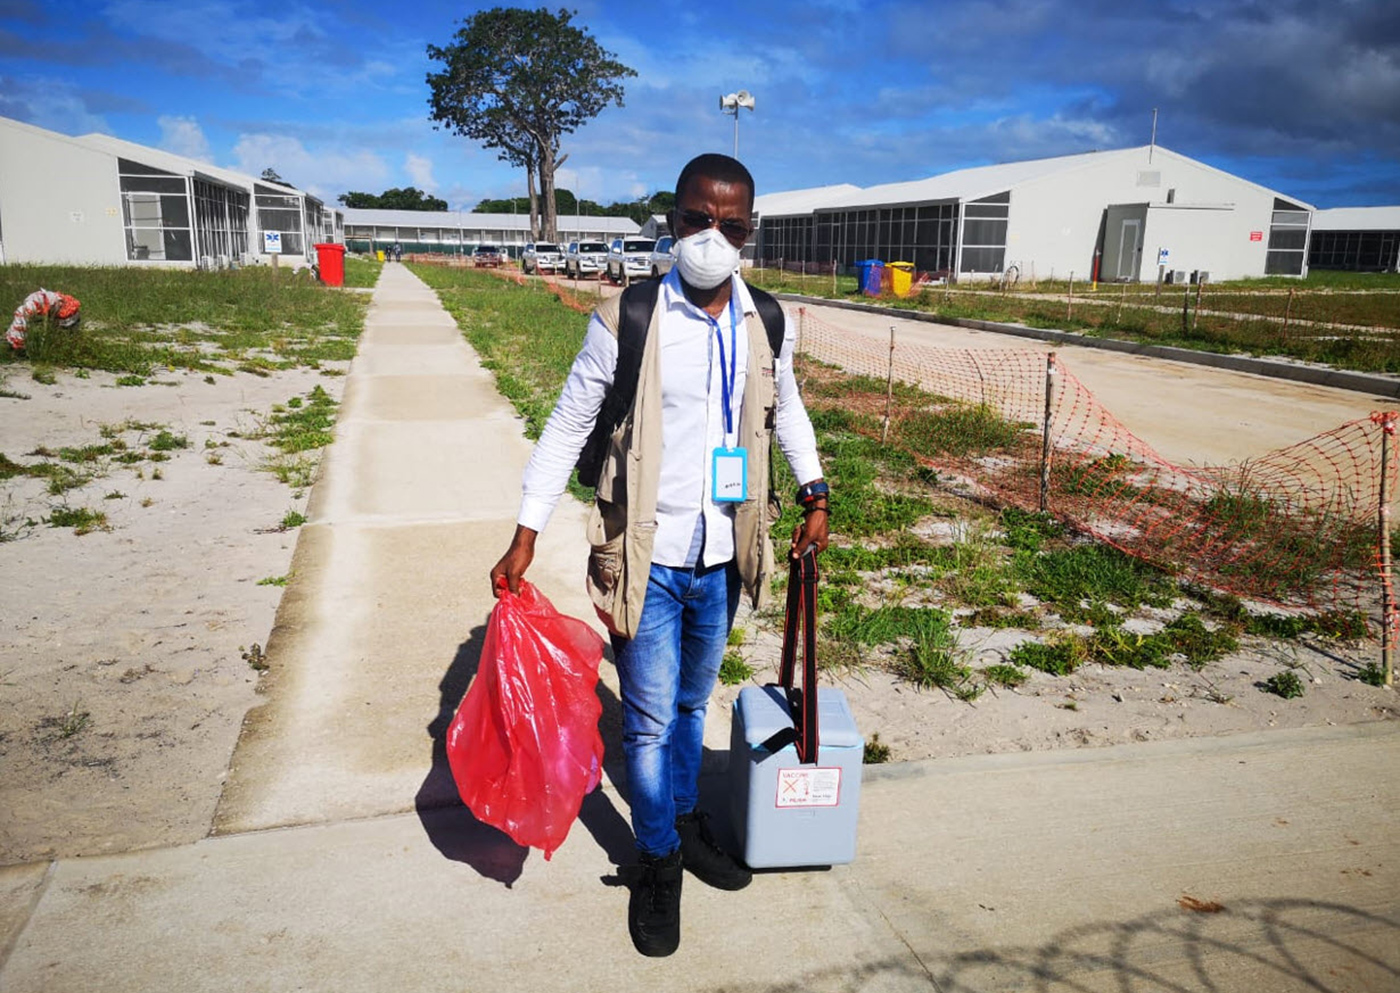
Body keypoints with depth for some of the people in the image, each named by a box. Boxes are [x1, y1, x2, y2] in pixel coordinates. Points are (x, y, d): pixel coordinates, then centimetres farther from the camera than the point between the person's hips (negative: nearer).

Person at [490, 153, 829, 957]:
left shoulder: (768, 325, 0)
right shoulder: (626, 321, -12)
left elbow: (787, 408, 19)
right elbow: (568, 428, -6)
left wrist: (815, 492, 9)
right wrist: (525, 538, -7)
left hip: (723, 558, 4)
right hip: (649, 558, -4)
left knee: (692, 704, 23)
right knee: (650, 720, 8)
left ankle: (687, 821, 45)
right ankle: (660, 863, 30)